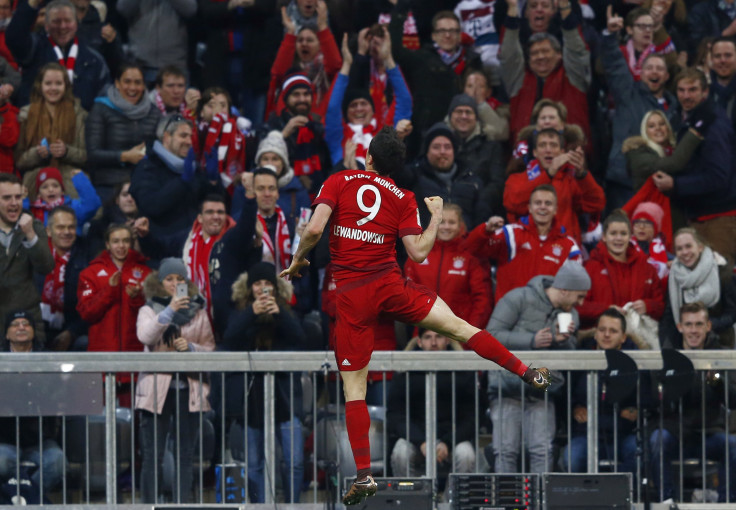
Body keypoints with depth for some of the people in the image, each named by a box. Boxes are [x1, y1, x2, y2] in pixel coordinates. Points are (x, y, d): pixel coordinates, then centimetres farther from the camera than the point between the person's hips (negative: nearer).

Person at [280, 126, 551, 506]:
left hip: (351, 295, 0)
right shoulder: (402, 199, 5)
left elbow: (314, 229, -11)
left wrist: (297, 262, 5)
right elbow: (418, 252, 0)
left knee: (354, 388, 3)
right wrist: (436, 217, 16)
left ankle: (364, 476, -4)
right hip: (390, 285, 0)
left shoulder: (338, 183, 1)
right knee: (458, 326, 12)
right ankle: (528, 374, 10)